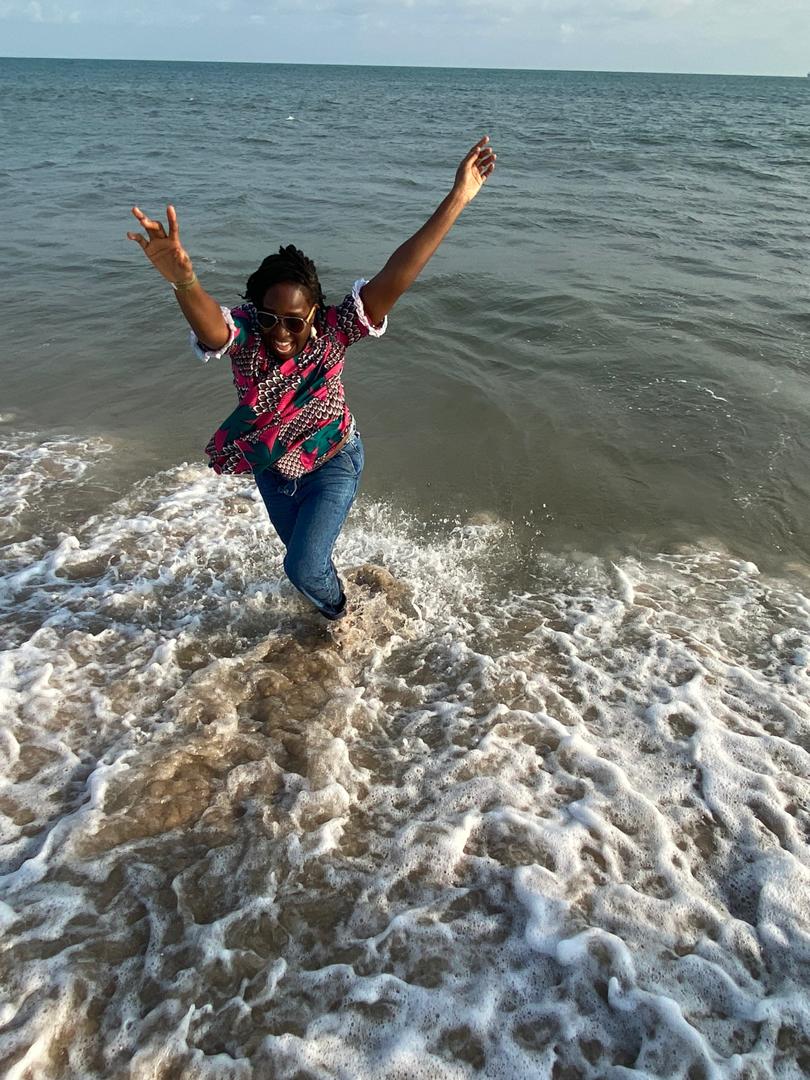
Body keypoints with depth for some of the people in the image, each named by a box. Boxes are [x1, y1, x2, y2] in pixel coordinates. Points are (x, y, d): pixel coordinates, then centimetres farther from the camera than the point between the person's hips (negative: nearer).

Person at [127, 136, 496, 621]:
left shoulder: (333, 332, -30)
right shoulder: (242, 334, -29)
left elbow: (393, 280, -42)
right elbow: (209, 323, -54)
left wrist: (456, 200, -51)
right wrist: (182, 279, -77)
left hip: (332, 462, -3)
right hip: (271, 466, 3)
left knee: (303, 567, -5)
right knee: (303, 552, 27)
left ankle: (338, 612, 33)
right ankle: (330, 590, 64)